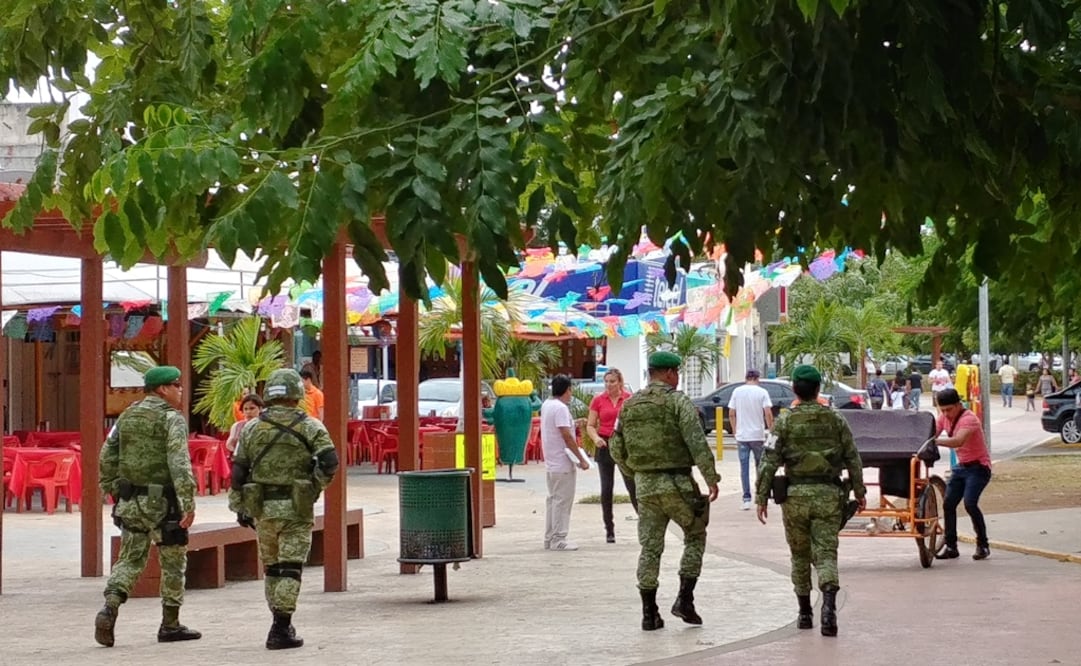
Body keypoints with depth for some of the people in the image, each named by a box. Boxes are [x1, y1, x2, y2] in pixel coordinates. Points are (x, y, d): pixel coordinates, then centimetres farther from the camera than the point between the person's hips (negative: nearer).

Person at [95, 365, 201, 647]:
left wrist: (112, 492, 19)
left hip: (130, 502, 6)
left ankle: (109, 609, -11)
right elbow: (179, 463, -21)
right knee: (173, 563, 8)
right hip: (162, 502, -6)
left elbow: (107, 458, 11)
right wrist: (188, 503, -23)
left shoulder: (127, 416, 10)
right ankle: (170, 625, 15)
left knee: (130, 559, 11)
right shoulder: (172, 418, -10)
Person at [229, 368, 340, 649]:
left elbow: (238, 471, 7)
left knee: (272, 568, 16)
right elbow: (330, 462, -15)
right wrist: (315, 485, 2)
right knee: (289, 569, -2)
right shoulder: (310, 427, -3)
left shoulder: (252, 428, 6)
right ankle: (281, 630, -8)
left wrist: (240, 507, 14)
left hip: (262, 508, 3)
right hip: (296, 510, -3)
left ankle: (281, 624, 23)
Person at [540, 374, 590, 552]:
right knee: (562, 501, -5)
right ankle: (558, 540, -3)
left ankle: (549, 538, 18)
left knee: (553, 499, 14)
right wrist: (581, 459, -17)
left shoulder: (546, 405, 11)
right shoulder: (560, 408, -18)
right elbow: (566, 436, -21)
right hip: (563, 464, -10)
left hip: (550, 462, 10)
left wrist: (573, 423, 33)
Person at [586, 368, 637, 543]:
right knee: (606, 488, 3)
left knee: (632, 485, -5)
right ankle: (609, 530, 10)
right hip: (605, 445, 1)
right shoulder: (598, 400, 1)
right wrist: (596, 438, -15)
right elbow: (590, 426, 4)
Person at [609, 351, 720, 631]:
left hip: (645, 485, 5)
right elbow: (697, 443, -17)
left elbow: (617, 449, 11)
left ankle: (649, 613, 8)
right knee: (695, 537, 14)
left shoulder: (629, 405, 9)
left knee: (650, 547, 9)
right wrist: (712, 479, -15)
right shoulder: (678, 401, -7)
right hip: (677, 483, -4)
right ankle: (684, 599, 5)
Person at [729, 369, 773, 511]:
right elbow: (768, 413, -12)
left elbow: (731, 414, 3)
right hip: (758, 435, -1)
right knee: (760, 466, 13)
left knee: (744, 467, 3)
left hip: (742, 436, 1)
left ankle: (746, 499, -2)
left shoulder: (737, 391, 2)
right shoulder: (762, 392, -5)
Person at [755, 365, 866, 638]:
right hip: (828, 494, 1)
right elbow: (853, 459, 6)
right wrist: (859, 492, 15)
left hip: (795, 495, 0)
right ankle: (829, 606, -24)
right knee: (826, 553, -2)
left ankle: (805, 613, 20)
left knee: (800, 556, 14)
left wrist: (761, 497, -2)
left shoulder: (785, 422, -2)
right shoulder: (836, 420, 4)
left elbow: (770, 461, -6)